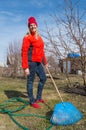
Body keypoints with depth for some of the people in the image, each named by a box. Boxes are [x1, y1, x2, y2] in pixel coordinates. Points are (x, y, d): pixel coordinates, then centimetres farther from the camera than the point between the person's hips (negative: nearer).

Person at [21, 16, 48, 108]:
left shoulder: (39, 37, 14)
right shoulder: (27, 37, -10)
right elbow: (24, 53, -15)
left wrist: (45, 62, 24)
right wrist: (25, 67, -20)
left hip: (38, 62, 9)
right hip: (31, 62, -9)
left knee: (43, 78, 16)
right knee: (30, 81, 2)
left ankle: (38, 98, 31)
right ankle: (32, 101, 15)